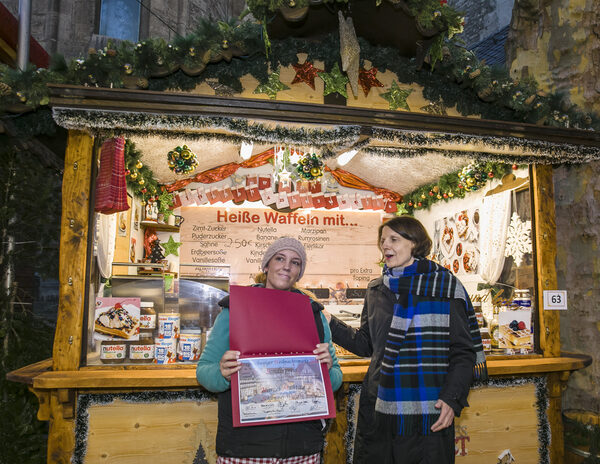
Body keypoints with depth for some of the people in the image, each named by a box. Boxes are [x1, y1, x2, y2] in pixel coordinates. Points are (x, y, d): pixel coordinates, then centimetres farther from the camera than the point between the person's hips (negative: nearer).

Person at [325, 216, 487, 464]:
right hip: (377, 408, 4)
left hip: (426, 414, -4)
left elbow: (464, 351, -2)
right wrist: (331, 323, 6)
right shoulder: (376, 290, 11)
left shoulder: (445, 286, -2)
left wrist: (452, 399, -12)